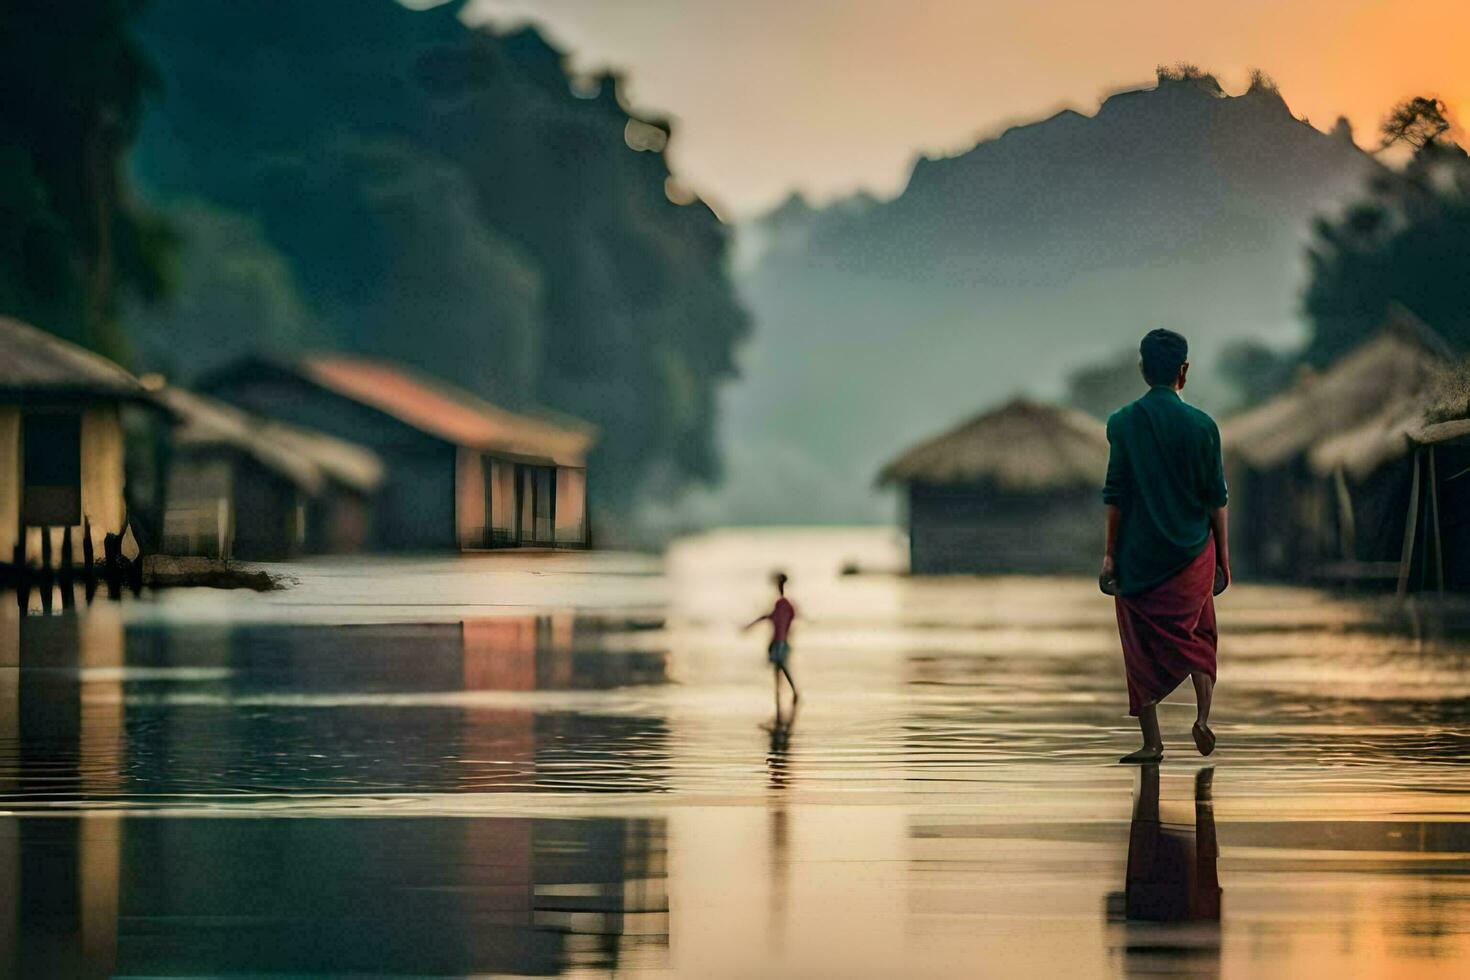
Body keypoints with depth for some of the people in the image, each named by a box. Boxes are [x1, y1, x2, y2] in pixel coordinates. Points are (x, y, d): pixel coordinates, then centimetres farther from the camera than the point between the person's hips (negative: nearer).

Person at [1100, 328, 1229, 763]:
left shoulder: (1123, 423, -5)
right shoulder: (1201, 425, -4)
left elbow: (1115, 495, -5)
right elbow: (1216, 498, -1)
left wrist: (1110, 553, 1)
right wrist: (1223, 556, 8)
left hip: (1138, 554, 0)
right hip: (1192, 550, 1)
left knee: (1142, 645, 7)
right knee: (1197, 637, 16)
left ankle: (1151, 741, 5)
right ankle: (1203, 716, -4)